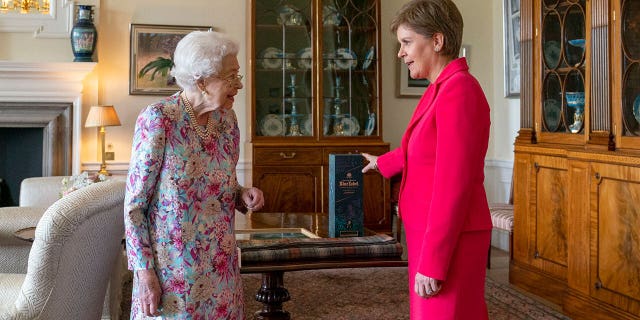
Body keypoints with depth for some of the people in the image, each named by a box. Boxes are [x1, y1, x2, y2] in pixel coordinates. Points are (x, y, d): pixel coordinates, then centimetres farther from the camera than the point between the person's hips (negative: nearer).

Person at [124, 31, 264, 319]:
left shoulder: (227, 120, 3)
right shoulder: (157, 120, -15)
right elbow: (134, 205, -12)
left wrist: (243, 197, -5)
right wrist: (144, 272, -16)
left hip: (220, 268, 6)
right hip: (171, 270, -5)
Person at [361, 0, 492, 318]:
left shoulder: (458, 91, -19)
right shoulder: (440, 89, 10)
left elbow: (453, 186, -22)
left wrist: (432, 263, -21)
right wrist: (383, 162, 47)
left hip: (449, 241, -9)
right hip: (434, 233, 9)